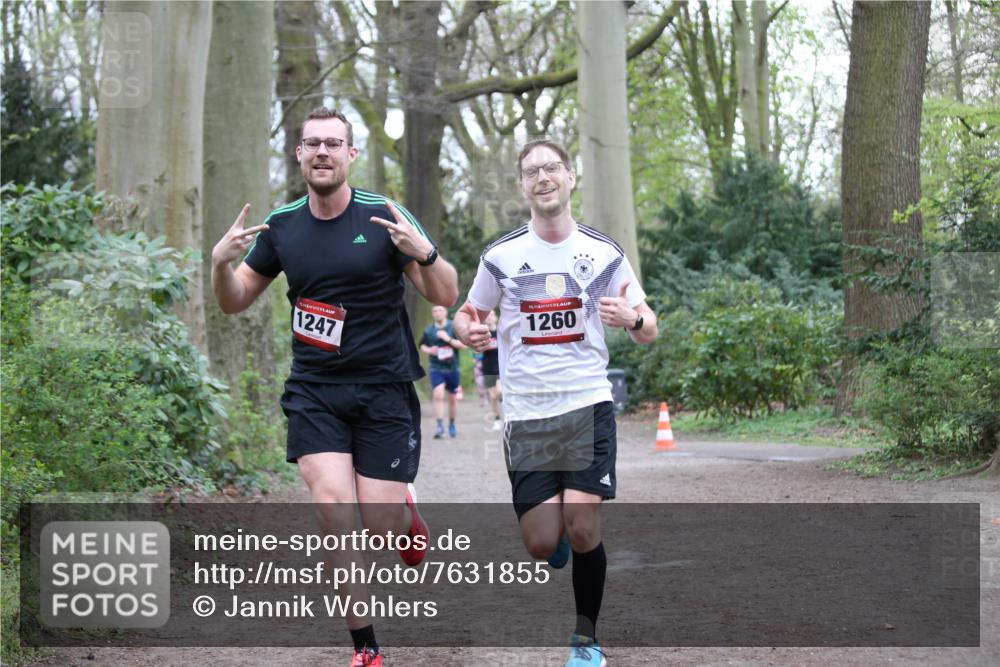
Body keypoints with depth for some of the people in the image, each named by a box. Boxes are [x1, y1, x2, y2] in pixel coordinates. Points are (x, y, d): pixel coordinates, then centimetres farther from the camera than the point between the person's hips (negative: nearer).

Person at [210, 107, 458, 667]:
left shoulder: (385, 217, -6)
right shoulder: (280, 227, 4)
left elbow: (447, 296, -7)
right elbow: (235, 302, 13)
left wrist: (423, 253, -28)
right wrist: (221, 262, -9)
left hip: (384, 389, -2)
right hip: (314, 393, 2)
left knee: (382, 524, -5)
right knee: (333, 509, -14)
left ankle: (406, 512, 35)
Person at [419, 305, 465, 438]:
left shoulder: (454, 327, -4)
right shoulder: (428, 330, 2)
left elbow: (463, 344, -8)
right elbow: (422, 345, 15)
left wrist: (449, 339, -19)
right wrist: (429, 350, -6)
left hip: (452, 368, 0)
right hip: (436, 368, 0)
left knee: (453, 398, 11)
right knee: (438, 395, -18)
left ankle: (452, 425, 29)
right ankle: (440, 425, -18)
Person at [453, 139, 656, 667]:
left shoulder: (605, 252, 2)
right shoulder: (500, 256, 2)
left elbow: (648, 332, 6)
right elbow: (468, 313, 15)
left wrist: (633, 319, -19)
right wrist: (468, 331, -10)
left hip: (587, 405, -1)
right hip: (525, 412, 1)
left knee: (583, 530, -12)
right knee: (541, 545, -4)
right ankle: (559, 536, 35)